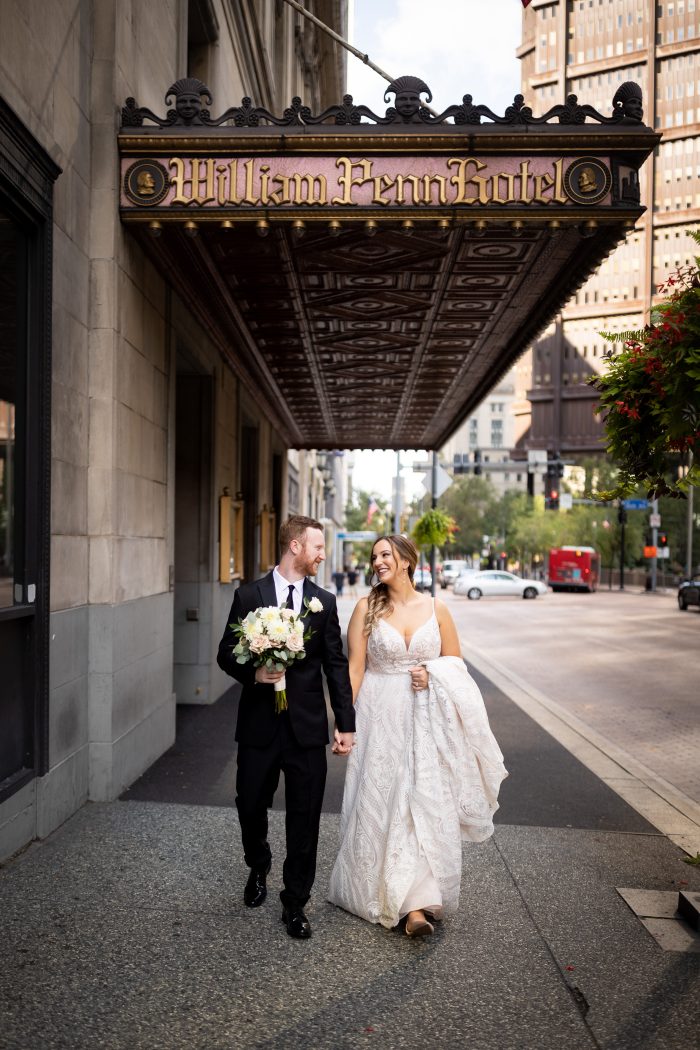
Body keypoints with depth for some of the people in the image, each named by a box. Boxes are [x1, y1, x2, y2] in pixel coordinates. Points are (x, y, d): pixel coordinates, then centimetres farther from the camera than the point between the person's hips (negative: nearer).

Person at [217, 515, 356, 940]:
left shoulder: (324, 601, 4)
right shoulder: (249, 595, -2)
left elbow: (337, 665, 3)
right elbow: (227, 653, 1)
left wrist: (346, 724, 0)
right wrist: (253, 672, -20)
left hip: (307, 727, 1)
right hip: (259, 725, -1)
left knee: (305, 819, 6)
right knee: (251, 806, 14)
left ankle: (296, 904, 24)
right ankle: (259, 866, 46)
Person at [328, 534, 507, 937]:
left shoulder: (436, 608, 2)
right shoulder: (367, 607, -1)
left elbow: (456, 662, 10)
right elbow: (355, 667, -3)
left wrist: (433, 675, -10)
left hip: (426, 722, 1)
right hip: (381, 718, 0)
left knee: (426, 806, -1)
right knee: (381, 804, 4)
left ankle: (415, 902, 7)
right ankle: (399, 896, 23)